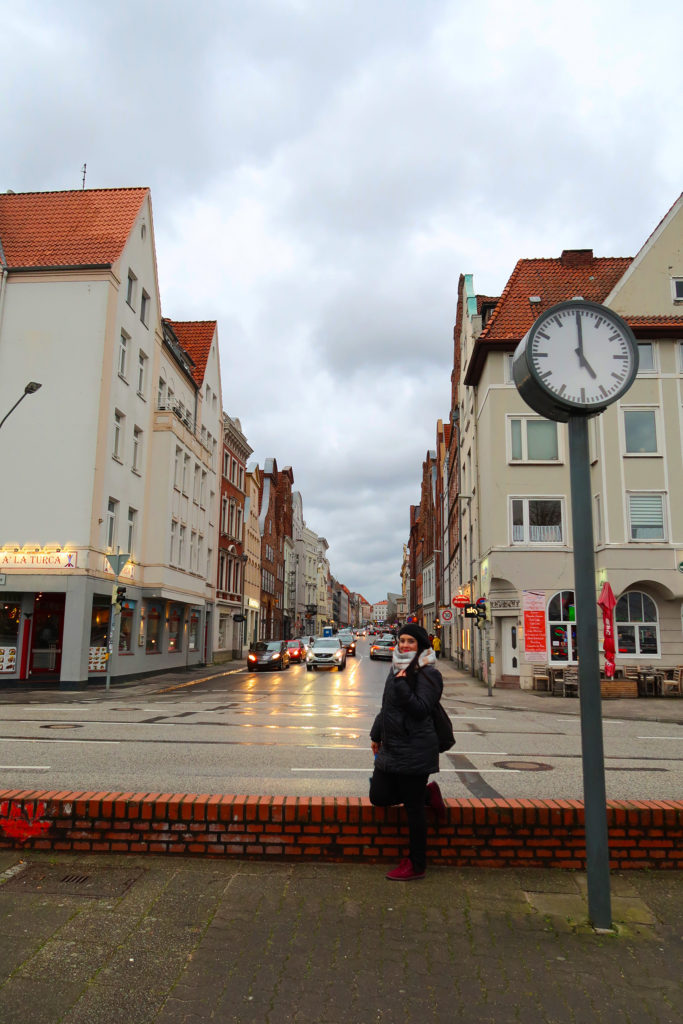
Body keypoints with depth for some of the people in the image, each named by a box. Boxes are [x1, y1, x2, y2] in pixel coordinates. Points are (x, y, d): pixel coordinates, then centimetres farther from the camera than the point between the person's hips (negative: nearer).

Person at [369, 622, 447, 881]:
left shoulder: (427, 674, -11)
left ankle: (417, 865, 18)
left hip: (415, 751, -8)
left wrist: (402, 684, -25)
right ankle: (428, 793, 27)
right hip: (391, 749, 8)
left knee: (413, 809, 1)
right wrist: (376, 734, 26)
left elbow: (421, 709, -20)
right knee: (378, 797, 10)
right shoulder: (396, 669, 13)